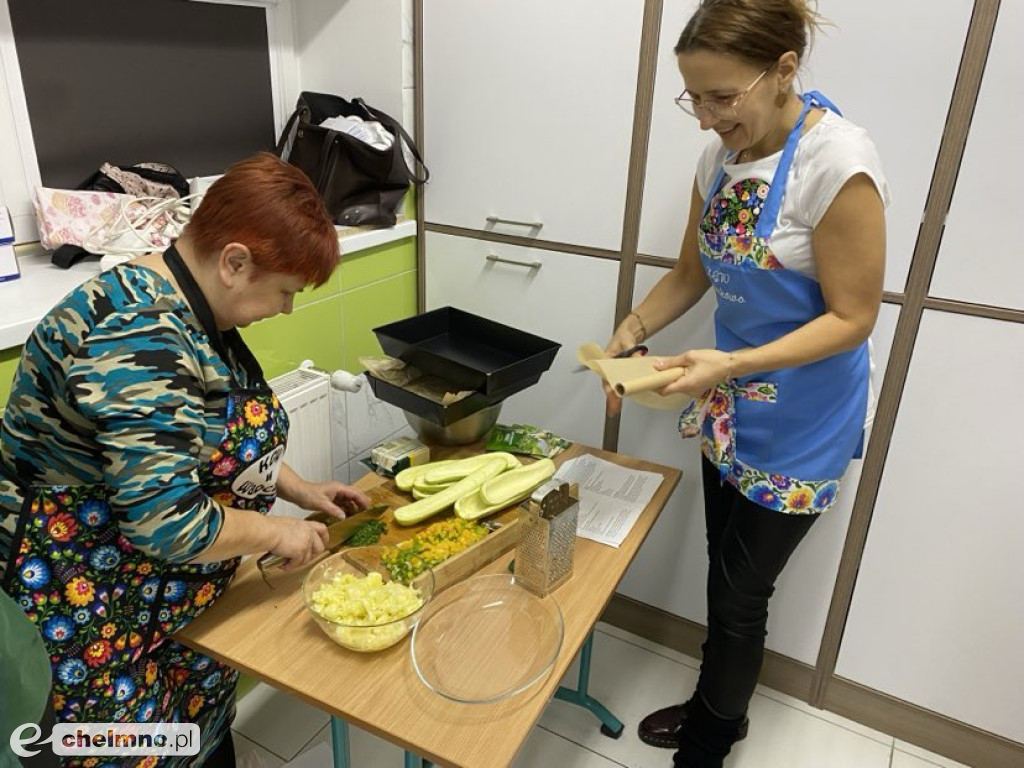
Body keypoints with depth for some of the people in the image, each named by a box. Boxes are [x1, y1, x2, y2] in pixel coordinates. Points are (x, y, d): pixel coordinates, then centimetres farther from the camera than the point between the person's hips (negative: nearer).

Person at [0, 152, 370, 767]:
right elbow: (167, 525, -33)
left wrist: (299, 488, 7)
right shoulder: (137, 335, -31)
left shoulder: (195, 312, 0)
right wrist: (277, 531, -17)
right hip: (85, 612, -8)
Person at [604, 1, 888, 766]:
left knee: (739, 595, 7)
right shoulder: (722, 155, -2)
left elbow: (852, 317, -20)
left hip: (798, 421, -6)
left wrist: (731, 363, -29)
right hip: (728, 405, 7)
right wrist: (631, 331, -8)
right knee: (726, 574, 21)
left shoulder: (838, 163, -23)